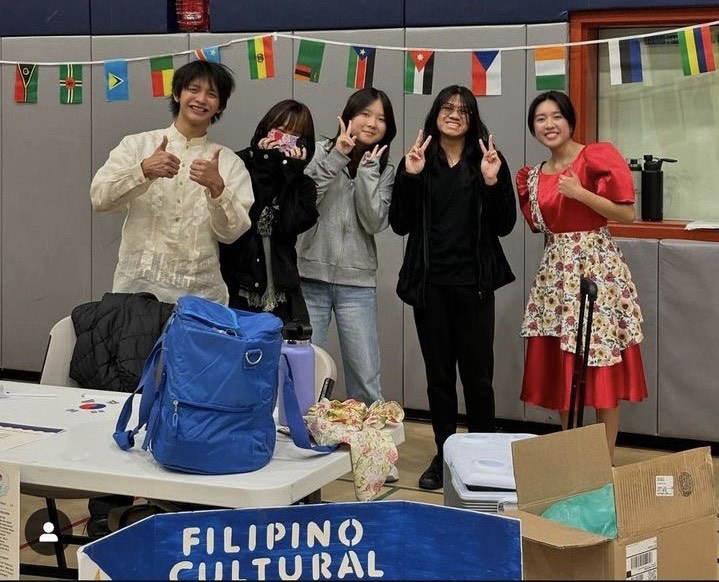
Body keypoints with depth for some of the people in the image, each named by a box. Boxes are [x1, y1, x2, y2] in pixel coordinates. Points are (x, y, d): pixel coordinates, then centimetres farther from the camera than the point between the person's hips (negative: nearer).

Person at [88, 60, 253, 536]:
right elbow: (100, 197, -8)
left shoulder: (229, 162, 7)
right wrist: (143, 171, -26)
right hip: (138, 289, -1)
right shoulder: (138, 145, 6)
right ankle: (108, 504, 12)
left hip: (200, 295, 1)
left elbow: (233, 231, -3)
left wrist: (217, 188, -22)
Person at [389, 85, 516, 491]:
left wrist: (492, 182, -16)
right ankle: (443, 454, 20)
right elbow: (400, 225, 0)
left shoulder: (489, 160, 1)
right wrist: (409, 177, -12)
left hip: (474, 283, -2)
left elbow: (505, 226, -1)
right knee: (439, 373, 10)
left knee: (477, 375, 0)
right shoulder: (418, 161, 5)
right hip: (429, 283, 2)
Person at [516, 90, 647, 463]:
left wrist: (579, 193, -20)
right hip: (554, 272, 6)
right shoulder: (535, 175, 12)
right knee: (559, 367, 8)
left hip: (596, 268, -6)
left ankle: (606, 458, 5)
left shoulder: (596, 157, -7)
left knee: (602, 365, -4)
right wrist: (524, 195, 6)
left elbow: (627, 213, -13)